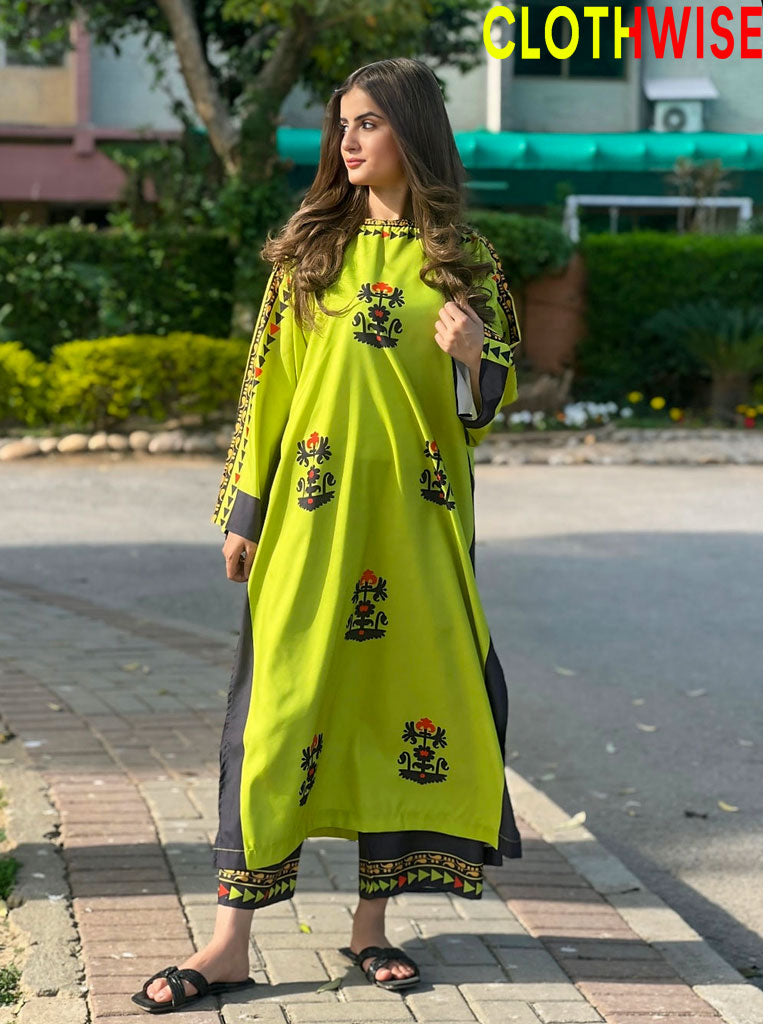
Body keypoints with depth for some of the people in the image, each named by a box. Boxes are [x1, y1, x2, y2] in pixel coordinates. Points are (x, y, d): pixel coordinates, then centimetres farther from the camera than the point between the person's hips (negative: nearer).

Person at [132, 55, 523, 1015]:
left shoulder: (464, 260, 5)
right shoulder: (311, 248, 6)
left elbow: (490, 402, 8)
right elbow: (264, 383, 5)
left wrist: (474, 356, -15)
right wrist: (243, 508, 1)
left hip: (415, 515, 1)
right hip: (313, 512, -1)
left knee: (406, 694, 3)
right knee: (282, 700, -4)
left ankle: (371, 923, 17)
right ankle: (231, 940, -1)